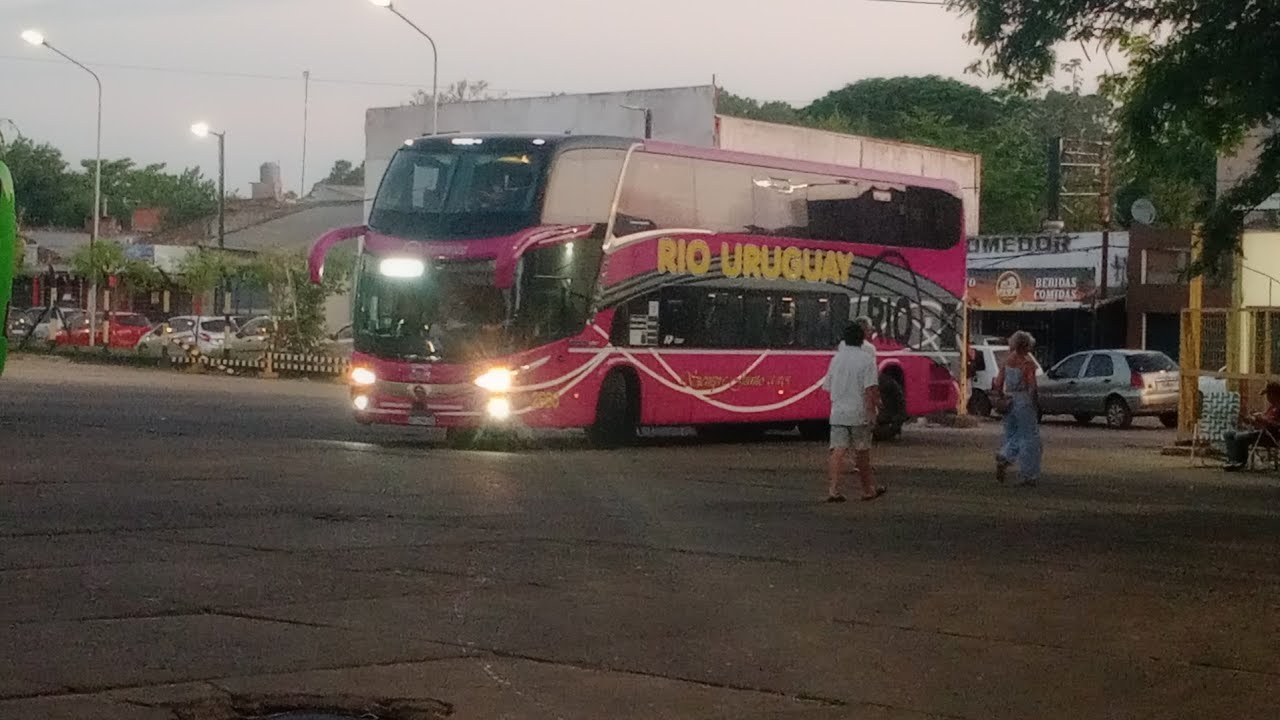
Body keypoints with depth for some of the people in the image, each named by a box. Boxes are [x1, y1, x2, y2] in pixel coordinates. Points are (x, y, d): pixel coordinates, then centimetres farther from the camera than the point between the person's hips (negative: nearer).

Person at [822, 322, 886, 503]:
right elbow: (870, 389, -16)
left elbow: (828, 386, 16)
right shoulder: (866, 360, -8)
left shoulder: (836, 359, 8)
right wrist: (872, 411, -13)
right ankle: (868, 490, 22)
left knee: (837, 451, -3)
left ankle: (833, 489, -17)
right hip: (859, 413, -3)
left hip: (837, 412, 3)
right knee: (862, 452, 9)